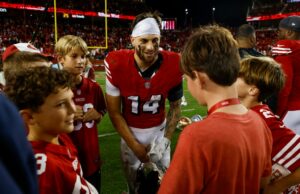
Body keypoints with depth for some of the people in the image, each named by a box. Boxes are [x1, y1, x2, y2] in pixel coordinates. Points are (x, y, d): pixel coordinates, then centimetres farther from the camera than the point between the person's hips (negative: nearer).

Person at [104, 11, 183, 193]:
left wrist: (166, 139, -12)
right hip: (130, 132, 0)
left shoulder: (173, 65, -17)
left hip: (159, 130, 1)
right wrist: (134, 145, -11)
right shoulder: (117, 64, -21)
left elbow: (175, 107, -2)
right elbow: (114, 112, -11)